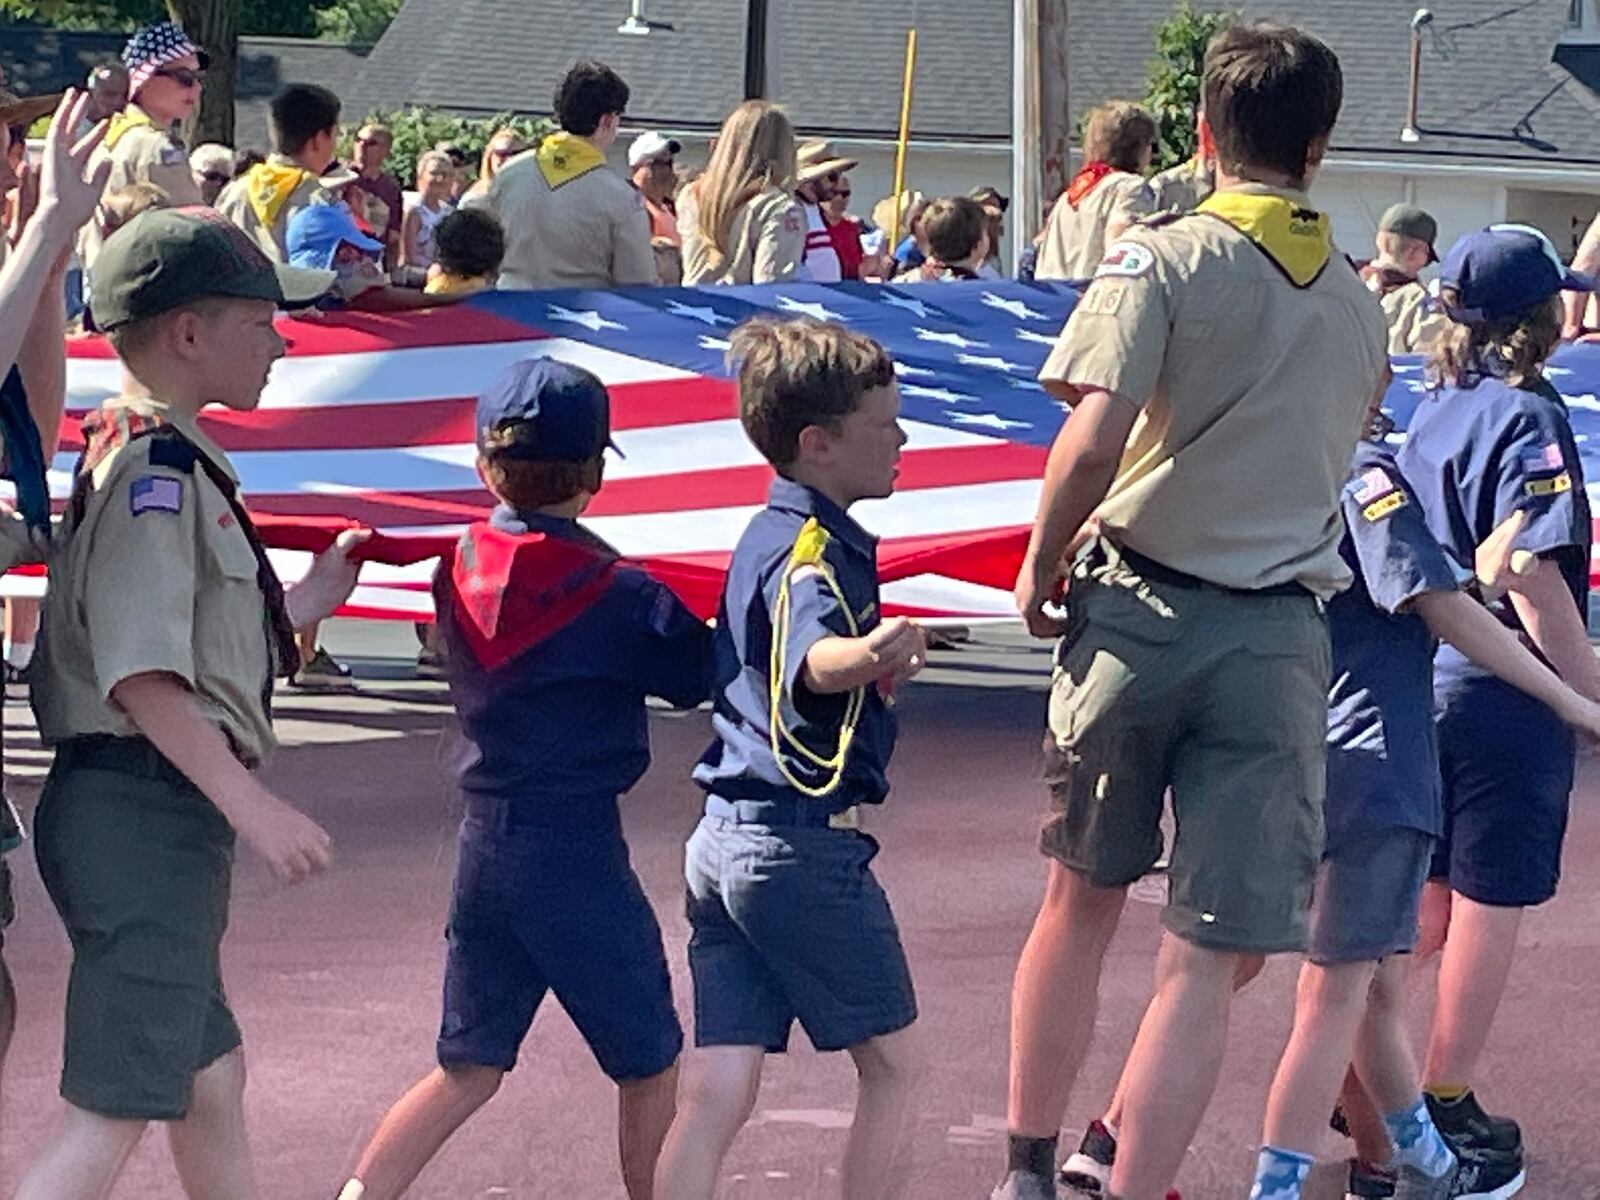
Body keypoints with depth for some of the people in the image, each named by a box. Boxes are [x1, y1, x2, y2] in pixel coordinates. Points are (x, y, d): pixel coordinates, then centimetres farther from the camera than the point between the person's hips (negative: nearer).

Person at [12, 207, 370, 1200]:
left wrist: (307, 600, 24)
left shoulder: (170, 459, 16)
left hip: (171, 815, 11)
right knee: (117, 1111, -11)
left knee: (210, 1081, 21)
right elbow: (140, 673, -24)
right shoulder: (156, 469, -15)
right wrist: (252, 804, -25)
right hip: (145, 810, -11)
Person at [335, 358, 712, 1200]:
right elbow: (702, 673, -5)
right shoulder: (613, 595, -14)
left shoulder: (459, 571, 3)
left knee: (468, 1067, 14)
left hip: (483, 842, 6)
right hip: (578, 848, -6)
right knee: (648, 1064, 11)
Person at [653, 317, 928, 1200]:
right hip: (804, 845, -9)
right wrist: (870, 654, -58)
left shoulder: (769, 535, 15)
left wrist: (875, 665, 46)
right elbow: (814, 661, -38)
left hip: (726, 837, 9)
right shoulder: (817, 550, -15)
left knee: (716, 1092, 2)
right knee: (892, 1061, 7)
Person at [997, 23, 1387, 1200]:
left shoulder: (1164, 258, -5)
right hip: (1283, 637, 1)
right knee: (1206, 962, -1)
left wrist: (1039, 568, -2)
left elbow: (1095, 440, -16)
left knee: (1083, 901, 18)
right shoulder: (1358, 300, 10)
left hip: (1141, 609, -1)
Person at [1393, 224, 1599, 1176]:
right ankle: (1449, 1099, 10)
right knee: (1492, 900, 4)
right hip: (1509, 696, -8)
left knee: (1430, 892, 19)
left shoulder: (1437, 411, 7)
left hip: (1433, 679, 8)